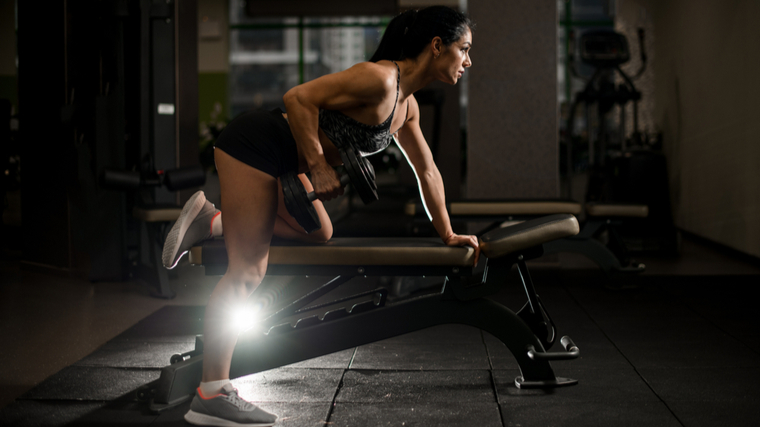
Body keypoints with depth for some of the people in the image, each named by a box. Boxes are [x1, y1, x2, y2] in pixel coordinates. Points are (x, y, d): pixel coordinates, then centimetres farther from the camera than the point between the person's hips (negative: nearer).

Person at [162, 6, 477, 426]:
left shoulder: (407, 105, 10)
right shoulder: (379, 78, -20)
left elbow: (428, 172, 19)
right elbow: (299, 98, -25)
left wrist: (447, 234, 22)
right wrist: (319, 167, -21)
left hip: (279, 157, 10)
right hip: (253, 144, -10)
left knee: (318, 234, 20)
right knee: (246, 272, -10)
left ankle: (212, 220, 18)